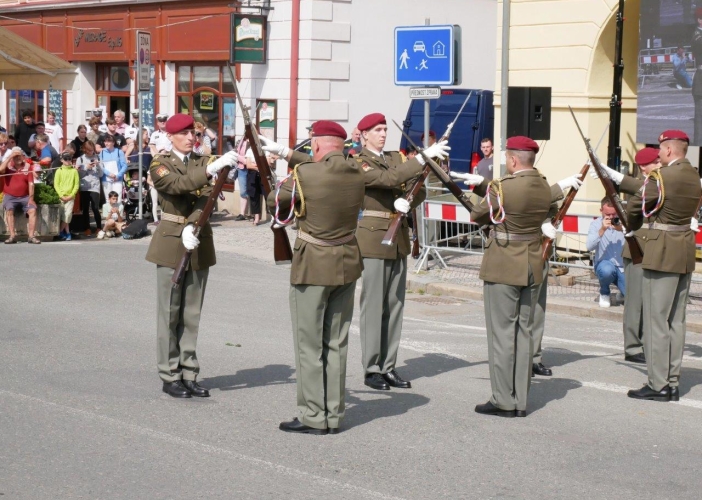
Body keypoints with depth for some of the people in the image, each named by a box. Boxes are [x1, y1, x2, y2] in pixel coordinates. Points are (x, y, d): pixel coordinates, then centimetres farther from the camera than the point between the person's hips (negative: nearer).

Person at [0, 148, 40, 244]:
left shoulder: (27, 167, 4)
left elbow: (31, 183, 1)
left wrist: (31, 198, -8)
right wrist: (10, 156, -17)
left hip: (24, 197, 2)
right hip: (10, 197, -2)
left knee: (33, 210, -20)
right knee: (9, 210, -28)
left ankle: (31, 236, -19)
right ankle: (12, 236, -30)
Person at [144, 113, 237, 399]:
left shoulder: (202, 162, 9)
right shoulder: (160, 165, -3)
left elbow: (206, 198, -7)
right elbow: (178, 184, -25)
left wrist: (192, 226, -25)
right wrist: (212, 169, -38)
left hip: (199, 242, 4)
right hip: (171, 243, -4)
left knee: (192, 313, 8)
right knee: (169, 313, 0)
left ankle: (189, 374, 14)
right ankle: (170, 377, 6)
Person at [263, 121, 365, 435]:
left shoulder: (304, 175, -18)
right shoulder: (356, 173, 0)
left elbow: (274, 204, -3)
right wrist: (285, 153, 27)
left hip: (313, 267, -6)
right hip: (347, 266, 6)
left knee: (309, 345, 3)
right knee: (336, 343, 12)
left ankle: (313, 418, 6)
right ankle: (334, 416, 17)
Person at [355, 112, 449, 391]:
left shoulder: (395, 158, 15)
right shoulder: (359, 163, -7)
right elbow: (390, 179, -23)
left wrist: (406, 203, -15)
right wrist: (424, 156, -26)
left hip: (399, 239, 7)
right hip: (373, 238, -7)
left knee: (395, 305, 8)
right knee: (374, 305, -3)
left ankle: (388, 367, 14)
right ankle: (371, 369, 3)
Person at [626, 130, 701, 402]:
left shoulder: (660, 177, -15)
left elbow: (635, 206, -7)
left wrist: (631, 227, 14)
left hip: (662, 252, -8)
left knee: (656, 319, -2)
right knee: (676, 320, 11)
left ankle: (658, 385, 0)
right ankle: (672, 383, 16)